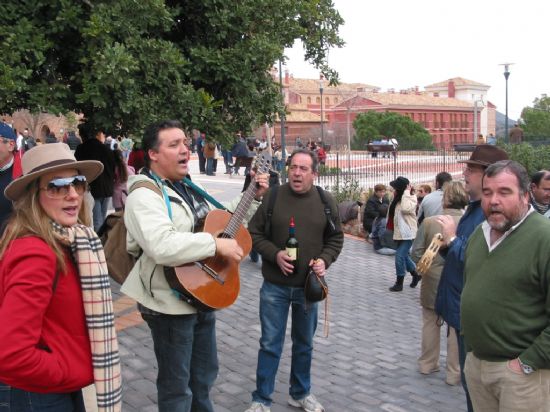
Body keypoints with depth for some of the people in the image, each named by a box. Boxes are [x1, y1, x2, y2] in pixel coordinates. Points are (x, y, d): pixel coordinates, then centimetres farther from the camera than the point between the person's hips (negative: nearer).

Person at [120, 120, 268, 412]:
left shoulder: (187, 189, 10)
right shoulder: (144, 195, -21)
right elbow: (162, 247, -38)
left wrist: (253, 196, 12)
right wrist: (217, 244, -32)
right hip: (170, 305, -9)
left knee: (204, 375, 25)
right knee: (177, 387, 7)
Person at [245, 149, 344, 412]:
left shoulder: (326, 201, -2)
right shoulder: (272, 197, -8)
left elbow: (336, 238, 7)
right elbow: (254, 233, -2)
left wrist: (324, 260, -10)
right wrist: (274, 254, -17)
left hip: (309, 286, 3)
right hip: (275, 286, -2)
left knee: (304, 343, 16)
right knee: (270, 343, 4)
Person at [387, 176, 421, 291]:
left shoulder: (411, 197, -14)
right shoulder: (399, 198, 9)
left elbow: (405, 208, -33)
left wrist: (406, 192, -26)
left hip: (408, 233, -9)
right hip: (400, 232, 9)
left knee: (400, 256, -9)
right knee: (404, 255, 18)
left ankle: (399, 283, 2)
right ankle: (416, 274, 37)